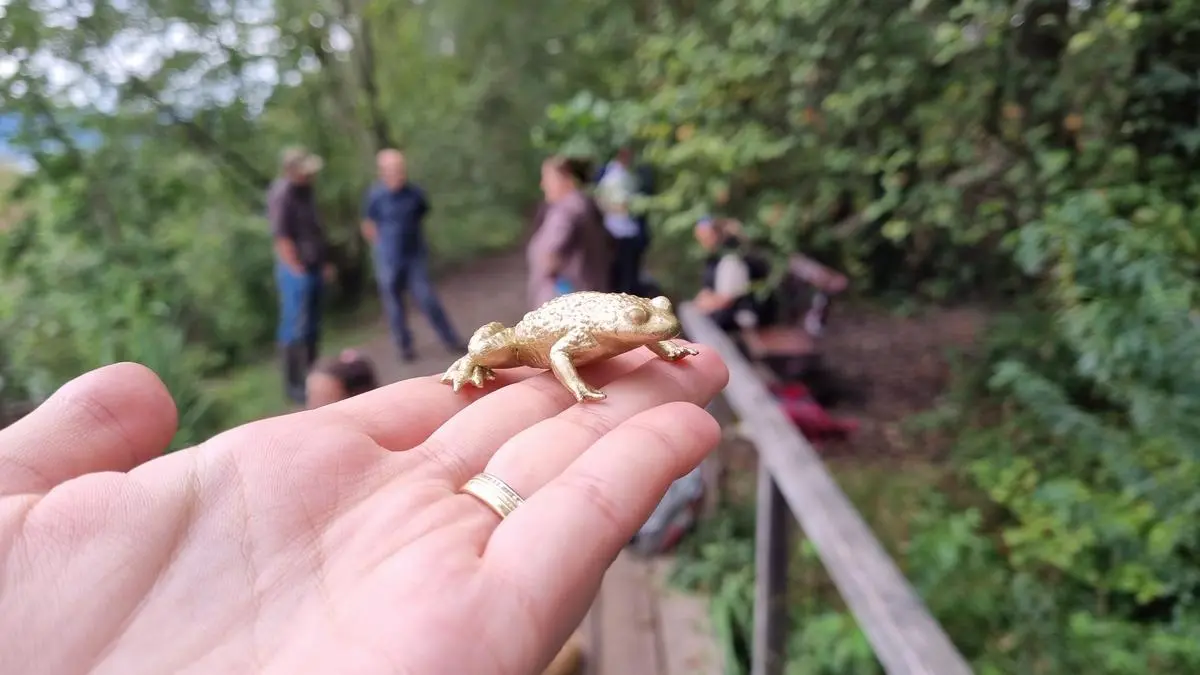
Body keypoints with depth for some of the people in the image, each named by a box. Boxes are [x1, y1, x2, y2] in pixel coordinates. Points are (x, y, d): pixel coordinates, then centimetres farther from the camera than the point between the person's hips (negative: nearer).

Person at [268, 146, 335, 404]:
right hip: (296, 270, -8)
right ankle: (294, 384, 4)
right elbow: (281, 236, -19)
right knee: (296, 328, -4)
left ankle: (310, 377, 22)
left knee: (312, 327, 13)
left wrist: (324, 261, 15)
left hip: (314, 267, 8)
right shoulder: (282, 194, -16)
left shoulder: (305, 189, 10)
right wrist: (298, 270, -18)